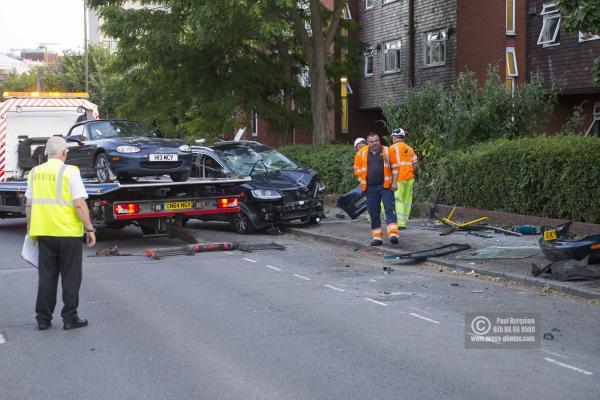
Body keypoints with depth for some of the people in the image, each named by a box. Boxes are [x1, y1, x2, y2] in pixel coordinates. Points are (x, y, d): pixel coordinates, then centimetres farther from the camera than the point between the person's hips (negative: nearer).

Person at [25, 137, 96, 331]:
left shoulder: (34, 173, 7)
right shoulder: (69, 172, -9)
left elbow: (29, 205, 11)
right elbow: (80, 205, -14)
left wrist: (30, 230, 20)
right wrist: (90, 229, -7)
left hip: (43, 232, 5)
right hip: (68, 232, -4)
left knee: (46, 277, 12)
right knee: (70, 277, 6)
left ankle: (43, 319, 15)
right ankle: (70, 318, 7)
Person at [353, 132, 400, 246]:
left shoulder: (387, 151, 4)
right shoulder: (362, 154, 9)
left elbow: (394, 168, 6)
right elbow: (358, 169, 17)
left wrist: (394, 183, -2)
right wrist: (362, 183, 8)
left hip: (385, 186, -2)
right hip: (370, 188, 3)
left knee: (390, 210, -10)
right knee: (374, 213, 6)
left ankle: (393, 234, -17)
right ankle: (377, 237, 13)